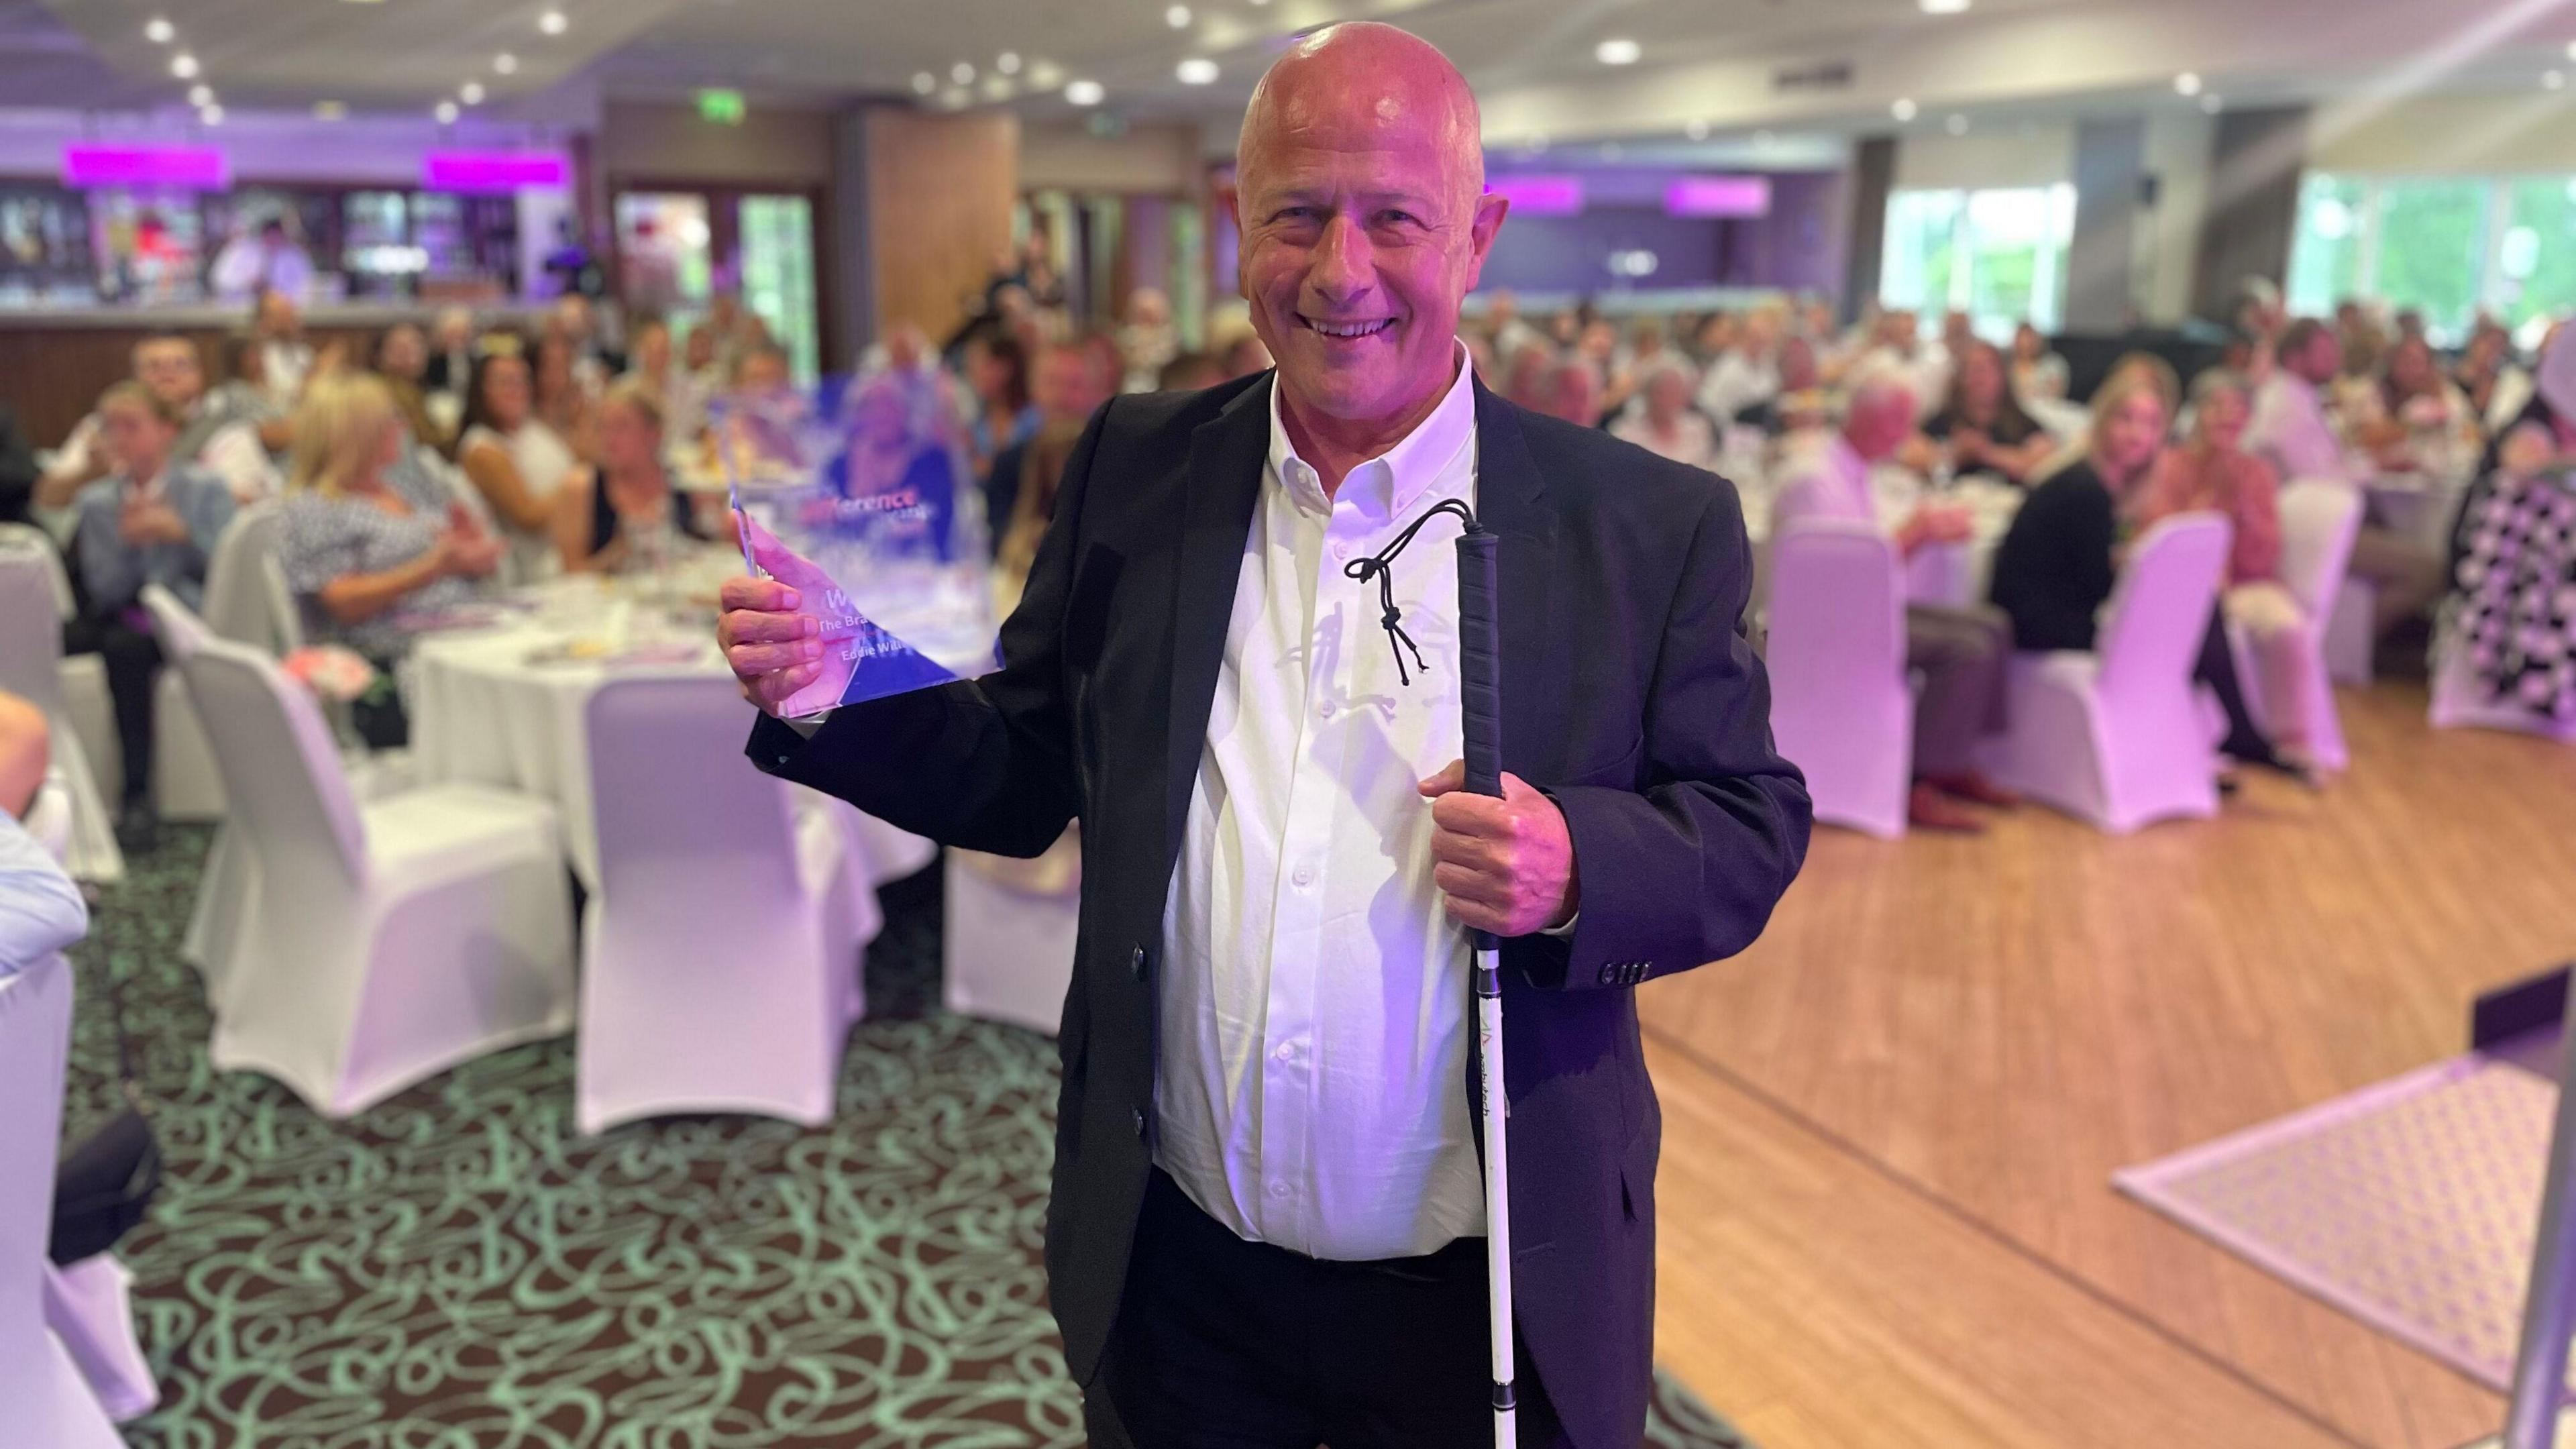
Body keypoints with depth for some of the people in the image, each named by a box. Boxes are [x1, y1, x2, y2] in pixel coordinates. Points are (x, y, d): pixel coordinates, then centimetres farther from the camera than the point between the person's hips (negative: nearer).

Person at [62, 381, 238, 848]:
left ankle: (138, 797, -29)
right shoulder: (95, 502, 11)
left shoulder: (205, 489, 3)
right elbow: (105, 593, 4)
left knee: (125, 648, -36)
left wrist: (180, 533, -17)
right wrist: (126, 541, -12)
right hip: (122, 618, 4)